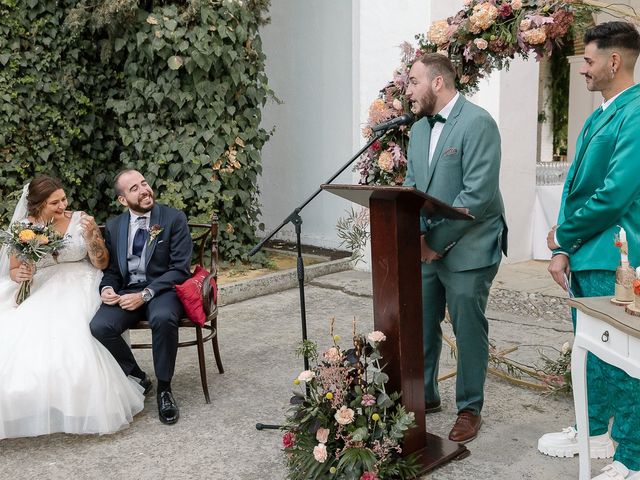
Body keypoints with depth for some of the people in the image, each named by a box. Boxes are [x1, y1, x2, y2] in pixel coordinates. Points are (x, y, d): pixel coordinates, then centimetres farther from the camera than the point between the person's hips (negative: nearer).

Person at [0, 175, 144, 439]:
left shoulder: (80, 220, 0)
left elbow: (101, 263, 0)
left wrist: (90, 235, -16)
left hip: (77, 288, -2)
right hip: (38, 292, 2)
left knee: (70, 330, -31)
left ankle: (80, 405, -16)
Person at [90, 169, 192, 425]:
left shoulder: (174, 218, -3)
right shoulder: (113, 226, 11)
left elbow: (180, 269, -8)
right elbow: (111, 269, 17)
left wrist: (145, 295, -18)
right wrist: (107, 288, -8)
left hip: (163, 289, -3)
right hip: (127, 291, 4)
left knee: (163, 318, -37)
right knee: (99, 326, -25)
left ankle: (164, 388, -15)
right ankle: (137, 377, 0)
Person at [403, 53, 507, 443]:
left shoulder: (478, 123, -14)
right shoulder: (420, 128, 11)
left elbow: (477, 196, -21)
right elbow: (411, 186, 11)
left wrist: (436, 240, -18)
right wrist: (416, 234, -6)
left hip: (467, 250, -7)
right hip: (427, 248, 7)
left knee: (469, 331, 5)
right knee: (420, 325, 14)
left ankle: (470, 408, 22)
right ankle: (425, 395, 33)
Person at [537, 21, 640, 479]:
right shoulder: (599, 116, 14)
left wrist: (564, 234, -9)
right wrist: (564, 249, 7)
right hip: (586, 258, 9)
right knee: (591, 352, 21)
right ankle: (595, 432, 39)